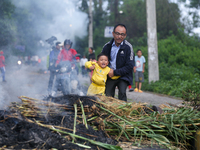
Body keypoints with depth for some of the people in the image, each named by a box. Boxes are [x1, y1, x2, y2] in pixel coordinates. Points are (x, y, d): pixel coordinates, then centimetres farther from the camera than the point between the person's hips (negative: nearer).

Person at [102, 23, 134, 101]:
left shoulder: (128, 47, -10)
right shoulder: (107, 46, 0)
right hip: (110, 76, 3)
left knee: (122, 93, -24)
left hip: (123, 76, -3)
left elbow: (129, 66, -12)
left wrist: (115, 72, -15)